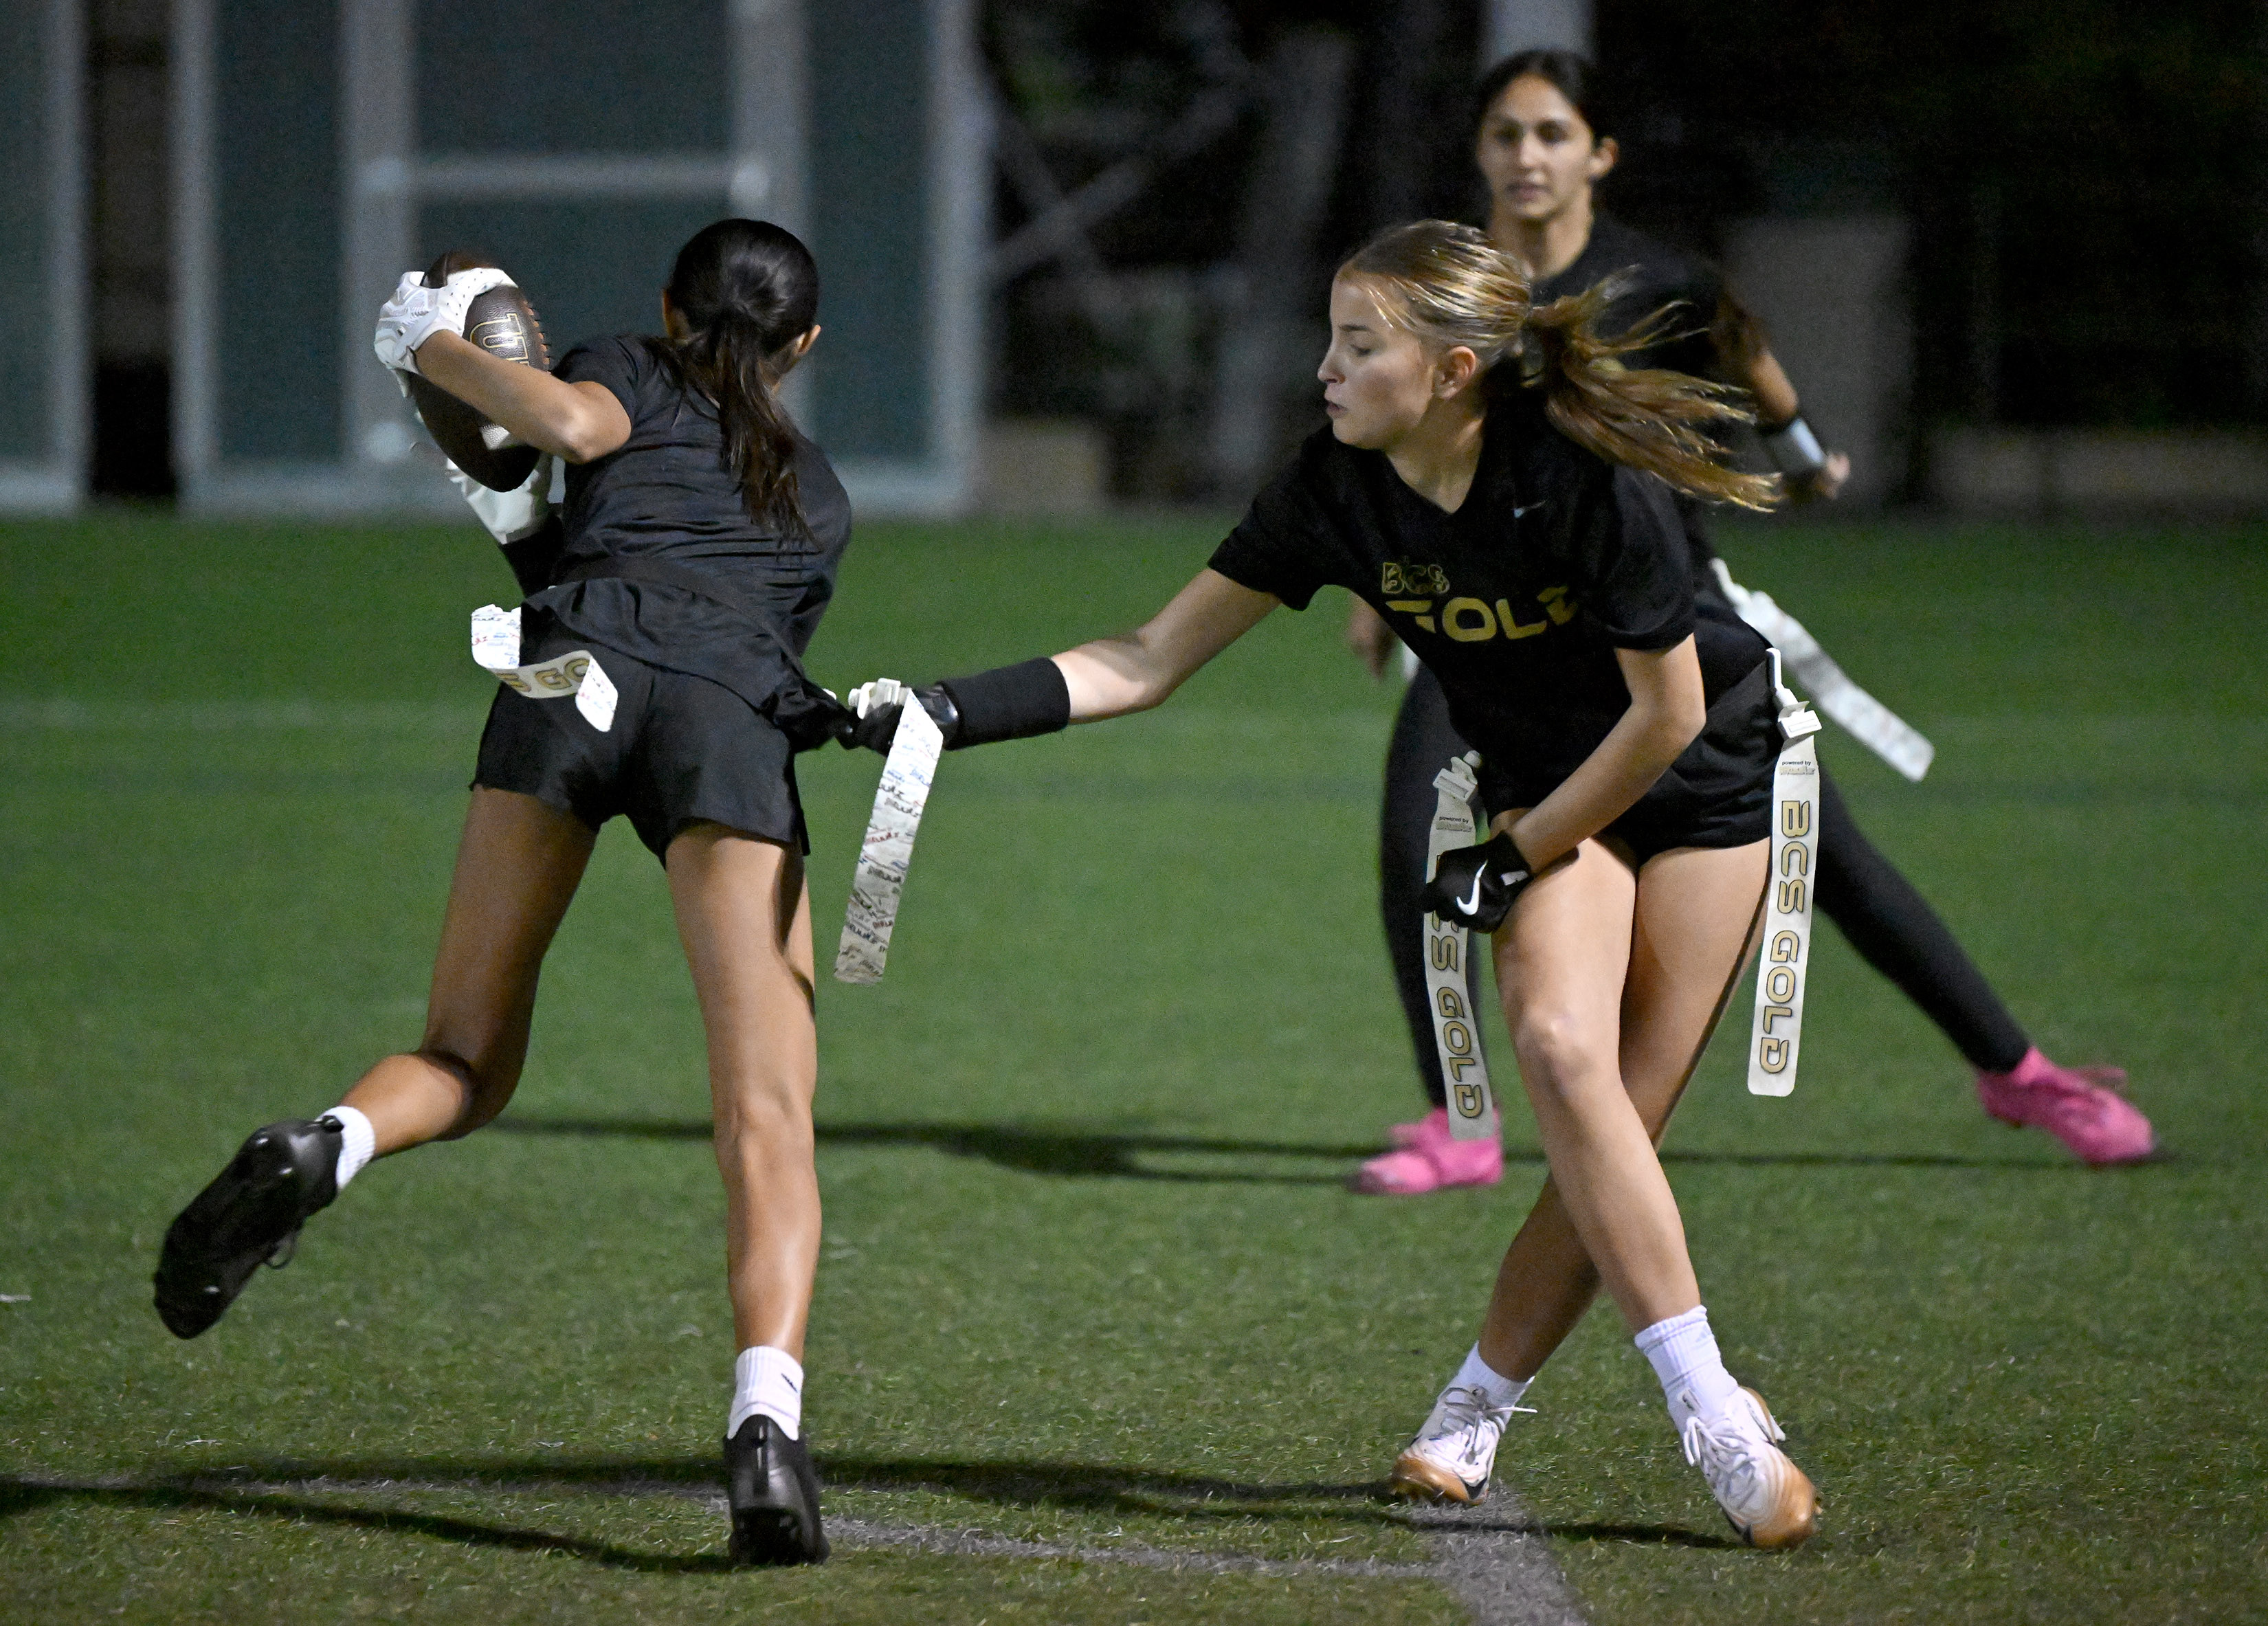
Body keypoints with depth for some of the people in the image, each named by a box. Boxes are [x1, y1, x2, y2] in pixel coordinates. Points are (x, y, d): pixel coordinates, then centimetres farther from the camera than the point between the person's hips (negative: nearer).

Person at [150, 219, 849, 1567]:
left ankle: (320, 1152, -23)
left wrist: (434, 347, 18)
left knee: (468, 1064, 11)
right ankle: (767, 1416, -29)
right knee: (769, 1125, -6)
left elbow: (577, 423, 3)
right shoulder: (820, 495, 37)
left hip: (577, 674, -1)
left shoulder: (634, 376, 26)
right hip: (740, 717, 1)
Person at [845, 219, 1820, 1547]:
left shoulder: (1587, 478, -30)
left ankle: (1476, 1413, 7)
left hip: (1710, 776, -3)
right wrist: (944, 712, -23)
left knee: (1618, 1126, -10)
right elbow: (1148, 663, -11)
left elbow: (1668, 711, -19)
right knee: (1562, 1048, -22)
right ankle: (1712, 1415, -20)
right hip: (1546, 788, 3)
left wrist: (1514, 862, -13)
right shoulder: (1338, 490, -16)